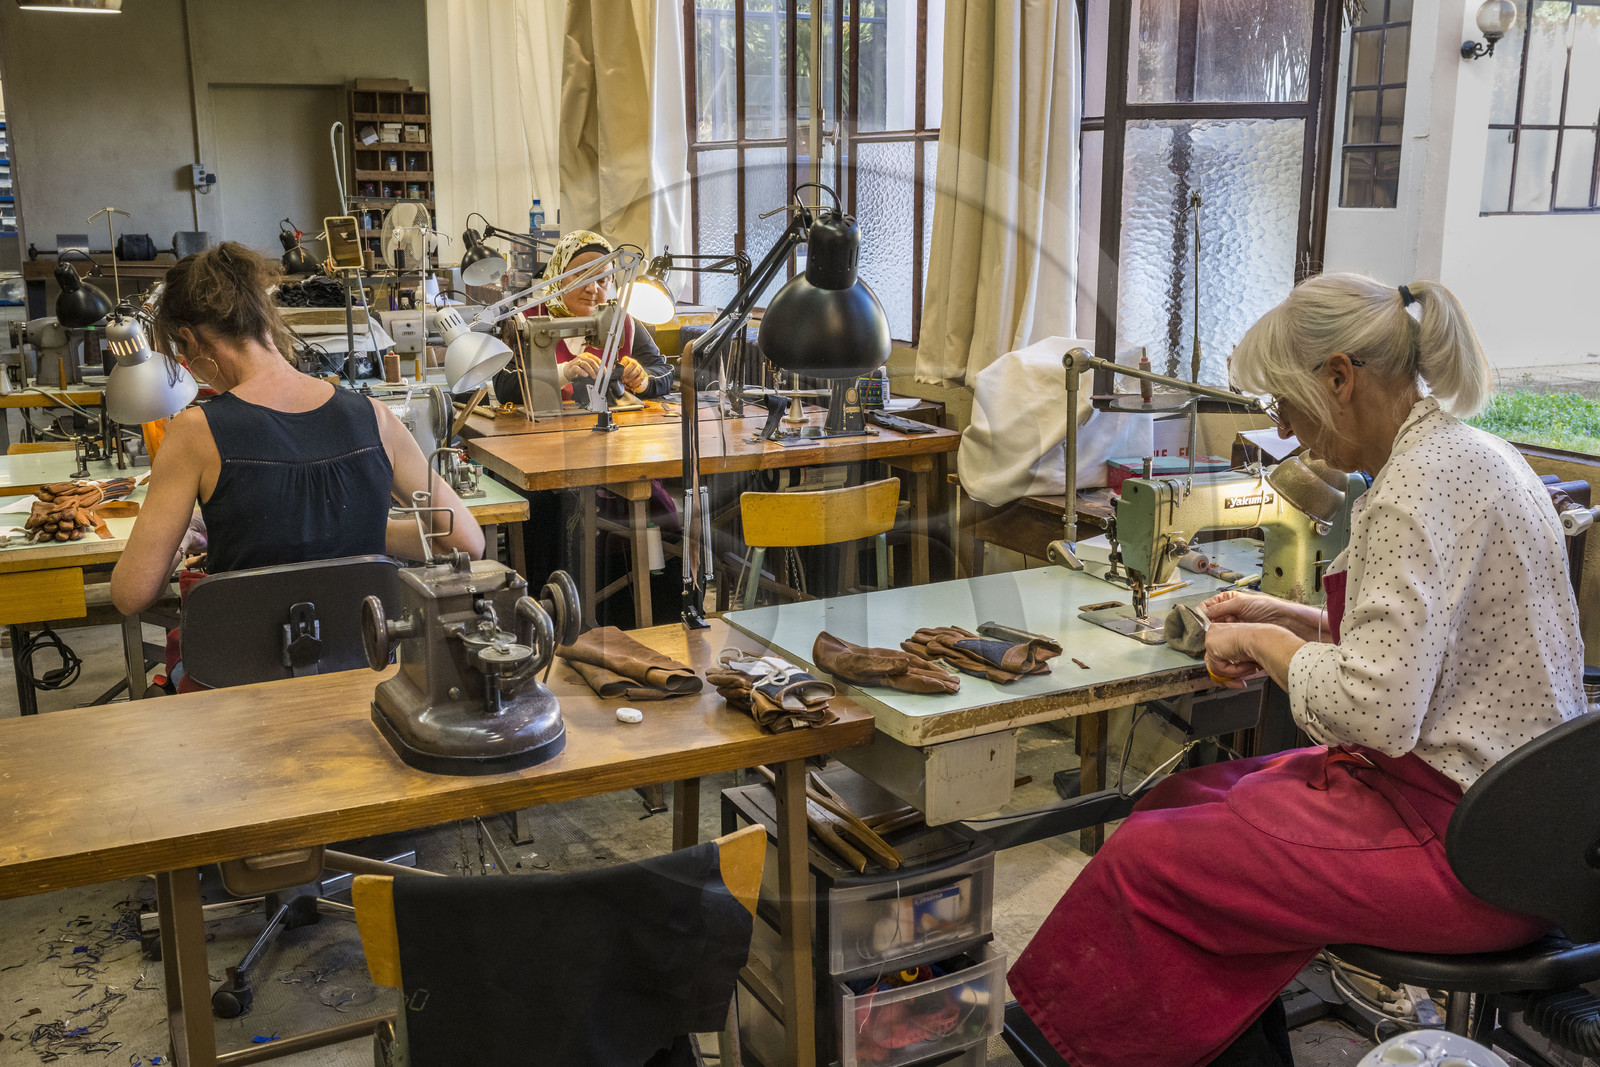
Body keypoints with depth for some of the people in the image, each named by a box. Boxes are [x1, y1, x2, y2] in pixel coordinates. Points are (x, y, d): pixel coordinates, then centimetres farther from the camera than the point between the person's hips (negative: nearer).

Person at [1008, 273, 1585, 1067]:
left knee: (1146, 858, -7)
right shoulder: (1466, 452, 9)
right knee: (1189, 799, 13)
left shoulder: (1417, 488, -22)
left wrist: (1266, 643, -11)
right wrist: (1290, 618, 11)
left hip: (1457, 842, -10)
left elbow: (1378, 712, -28)